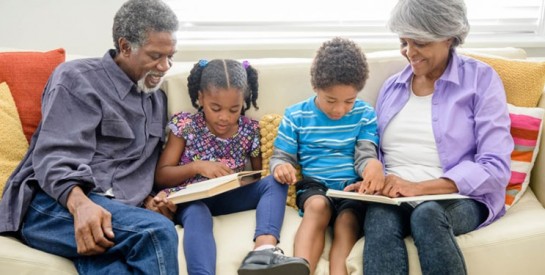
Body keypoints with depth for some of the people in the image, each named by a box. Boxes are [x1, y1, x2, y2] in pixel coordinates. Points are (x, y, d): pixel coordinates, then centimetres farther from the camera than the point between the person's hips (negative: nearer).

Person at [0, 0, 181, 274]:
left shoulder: (157, 99, 22)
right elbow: (55, 159, -12)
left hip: (115, 212, 5)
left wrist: (152, 199, 2)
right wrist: (80, 204, -33)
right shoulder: (78, 78, 1)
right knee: (157, 231, -33)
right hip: (53, 205, -5)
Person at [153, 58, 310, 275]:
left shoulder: (249, 130, 5)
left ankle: (264, 250, -48)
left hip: (232, 198, 3)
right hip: (193, 199, -3)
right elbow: (160, 176, 0)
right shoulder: (185, 125, -1)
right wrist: (198, 167, -16)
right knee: (197, 214, -37)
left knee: (275, 181, -20)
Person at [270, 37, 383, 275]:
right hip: (314, 186, -1)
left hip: (353, 187, 1)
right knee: (318, 206, -36)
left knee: (347, 220, -32)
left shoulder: (365, 115, 7)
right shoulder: (295, 116, 4)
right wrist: (281, 166, -19)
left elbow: (365, 155, 1)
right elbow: (281, 156, 8)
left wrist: (373, 165, -26)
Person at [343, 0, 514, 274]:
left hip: (460, 197, -3)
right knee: (379, 218, -33)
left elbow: (495, 169, -8)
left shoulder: (481, 79, 0)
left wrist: (419, 187, -18)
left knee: (427, 214, -37)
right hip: (394, 197, 3)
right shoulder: (392, 86, 16)